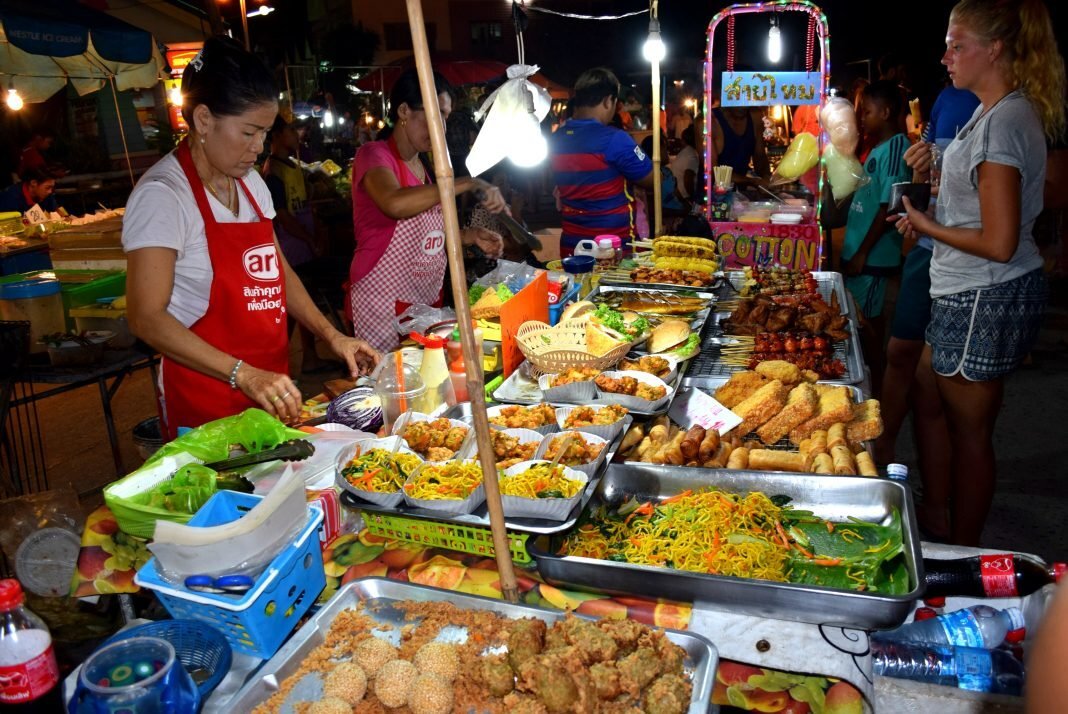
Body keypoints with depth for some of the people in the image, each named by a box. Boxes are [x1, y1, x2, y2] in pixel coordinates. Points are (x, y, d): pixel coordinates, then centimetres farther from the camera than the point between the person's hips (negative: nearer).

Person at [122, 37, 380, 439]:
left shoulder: (251, 183, 7)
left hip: (269, 389, 7)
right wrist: (244, 375, -28)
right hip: (206, 401, -7)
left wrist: (331, 336, 1)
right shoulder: (162, 194, -16)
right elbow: (146, 318, -20)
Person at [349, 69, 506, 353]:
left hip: (428, 298, 7)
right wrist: (468, 184, -30)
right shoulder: (374, 155, -10)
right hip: (384, 305, -7)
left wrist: (469, 236, 4)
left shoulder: (422, 164, 12)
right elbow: (395, 204, -33)